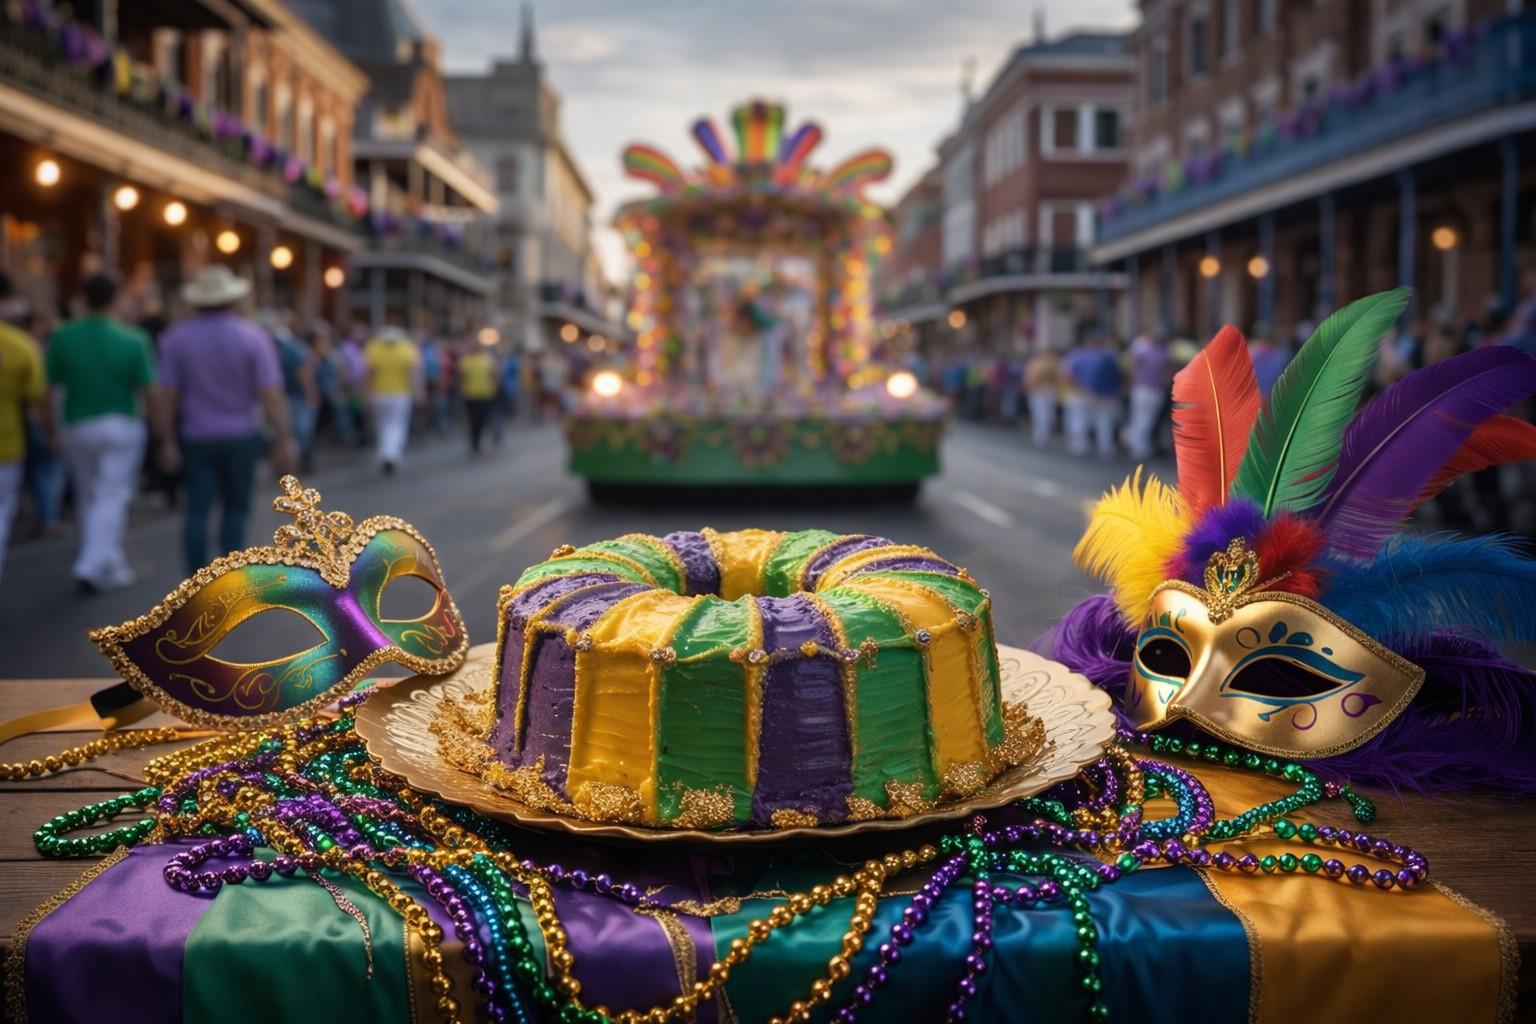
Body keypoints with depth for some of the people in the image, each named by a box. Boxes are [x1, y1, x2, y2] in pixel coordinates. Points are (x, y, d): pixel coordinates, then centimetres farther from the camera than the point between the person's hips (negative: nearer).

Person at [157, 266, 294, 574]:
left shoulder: (175, 338, -3)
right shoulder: (252, 336, -7)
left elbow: (167, 395, -5)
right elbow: (271, 395, -12)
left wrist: (166, 441, 1)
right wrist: (283, 441, -8)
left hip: (197, 438, 1)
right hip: (241, 438, -1)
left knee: (197, 511, 4)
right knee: (236, 508, 13)